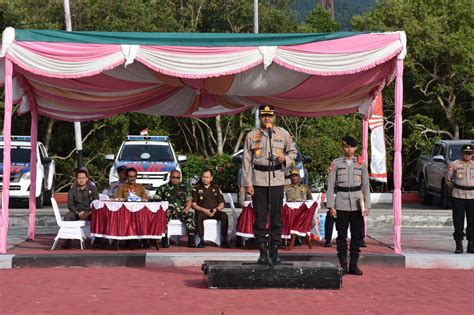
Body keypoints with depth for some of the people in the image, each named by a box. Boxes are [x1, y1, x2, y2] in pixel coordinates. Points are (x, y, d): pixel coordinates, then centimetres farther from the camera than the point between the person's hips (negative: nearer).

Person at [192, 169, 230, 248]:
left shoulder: (216, 189, 17)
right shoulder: (196, 189, 11)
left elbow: (221, 205, 13)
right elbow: (194, 205, 3)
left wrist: (216, 209, -9)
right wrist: (204, 210, -12)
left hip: (215, 212, 2)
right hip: (202, 211, -2)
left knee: (224, 215, -30)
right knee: (199, 216, -37)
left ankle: (224, 240, -29)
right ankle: (202, 240, -34)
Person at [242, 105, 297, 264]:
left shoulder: (283, 134, 7)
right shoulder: (251, 136, 4)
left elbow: (293, 151, 18)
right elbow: (246, 161, 4)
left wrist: (286, 159, -6)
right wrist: (247, 183, -2)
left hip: (277, 180, 1)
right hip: (258, 181, -1)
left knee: (276, 217, 3)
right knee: (260, 218, 0)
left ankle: (275, 251, 10)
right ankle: (263, 252, 6)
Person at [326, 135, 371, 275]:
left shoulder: (361, 164, 7)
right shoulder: (336, 163, 2)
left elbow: (366, 186, 9)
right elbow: (330, 186, 2)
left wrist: (367, 205, 2)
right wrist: (331, 205, -5)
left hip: (357, 205, 2)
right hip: (341, 205, -2)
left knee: (357, 235, 2)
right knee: (342, 235, 1)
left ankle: (353, 265, 10)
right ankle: (343, 265, 7)